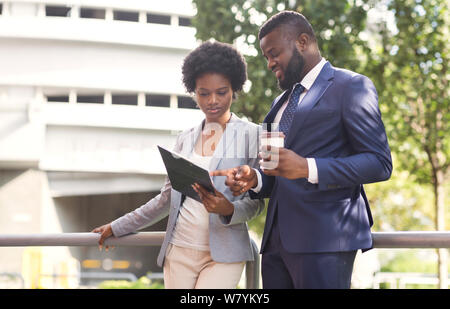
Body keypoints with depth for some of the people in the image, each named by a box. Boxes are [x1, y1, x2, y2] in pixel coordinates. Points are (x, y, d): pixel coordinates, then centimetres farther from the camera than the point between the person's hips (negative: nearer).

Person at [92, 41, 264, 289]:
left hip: (222, 256, -4)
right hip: (179, 252, 4)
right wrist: (117, 228, 21)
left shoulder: (250, 135, 2)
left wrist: (228, 209, -20)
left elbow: (255, 202, 0)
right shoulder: (185, 139, 15)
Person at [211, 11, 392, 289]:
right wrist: (254, 179, 4)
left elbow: (380, 163, -10)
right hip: (277, 240, 7)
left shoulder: (350, 86, -1)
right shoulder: (281, 103, 23)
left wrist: (307, 168, -19)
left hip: (324, 239, -7)